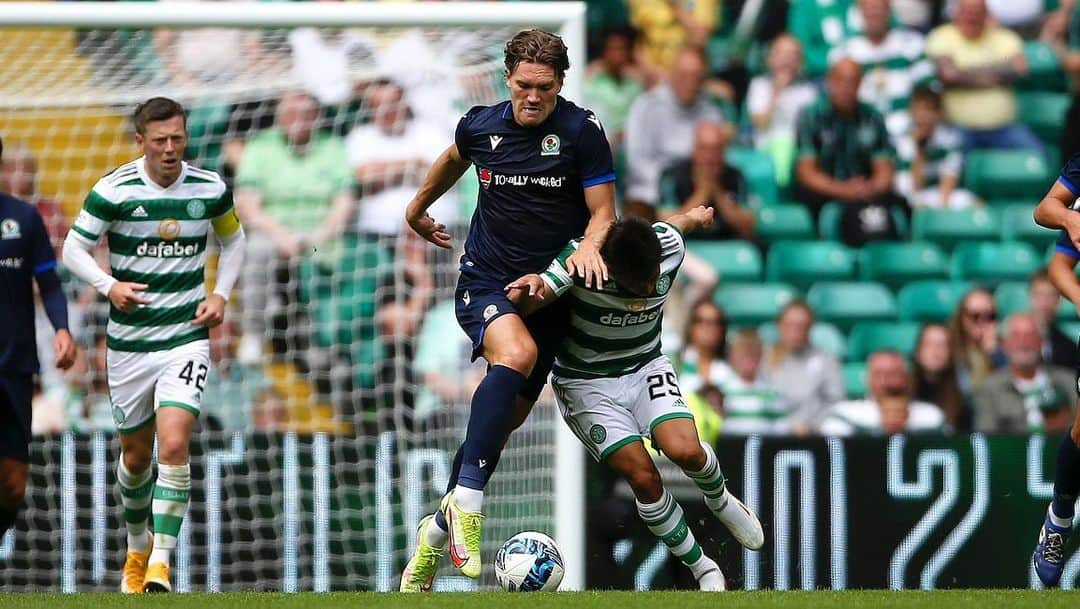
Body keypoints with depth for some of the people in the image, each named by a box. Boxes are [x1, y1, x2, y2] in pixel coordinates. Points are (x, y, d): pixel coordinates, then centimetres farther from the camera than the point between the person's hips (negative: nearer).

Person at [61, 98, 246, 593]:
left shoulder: (209, 188, -1)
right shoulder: (114, 190, -9)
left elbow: (233, 239, 17)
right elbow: (73, 248, -5)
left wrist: (220, 294, 2)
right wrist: (109, 286, -22)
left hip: (187, 336, 0)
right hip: (128, 343, 0)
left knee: (174, 445, -18)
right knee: (135, 454, 11)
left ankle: (161, 562, -15)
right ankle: (137, 547, 36)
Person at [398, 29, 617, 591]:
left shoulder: (582, 131, -9)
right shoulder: (480, 126, -2)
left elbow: (602, 212, -4)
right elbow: (454, 158, 23)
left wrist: (589, 246, -26)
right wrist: (419, 206, 38)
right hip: (484, 280, -1)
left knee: (507, 416, 3)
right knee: (516, 355, -33)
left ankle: (439, 531, 21)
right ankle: (467, 499, -35)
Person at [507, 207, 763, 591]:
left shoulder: (669, 246, -18)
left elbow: (677, 224, 7)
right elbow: (526, 303, -34)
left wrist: (695, 215, 31)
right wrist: (531, 289, -58)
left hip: (646, 368, 3)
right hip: (587, 383, -3)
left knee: (685, 450, -23)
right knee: (643, 477, -15)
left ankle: (720, 501, 11)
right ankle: (701, 568, 4)